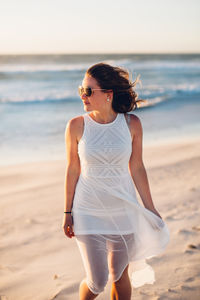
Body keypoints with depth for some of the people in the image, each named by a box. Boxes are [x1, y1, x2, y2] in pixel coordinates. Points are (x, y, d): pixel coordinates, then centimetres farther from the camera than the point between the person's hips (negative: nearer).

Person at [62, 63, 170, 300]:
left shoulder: (132, 124, -6)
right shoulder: (77, 126, -9)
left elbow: (136, 168, 2)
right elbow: (72, 171, -2)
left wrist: (150, 209, 5)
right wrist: (67, 213, 3)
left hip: (124, 211, 1)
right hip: (88, 211, -1)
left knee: (120, 276, 12)